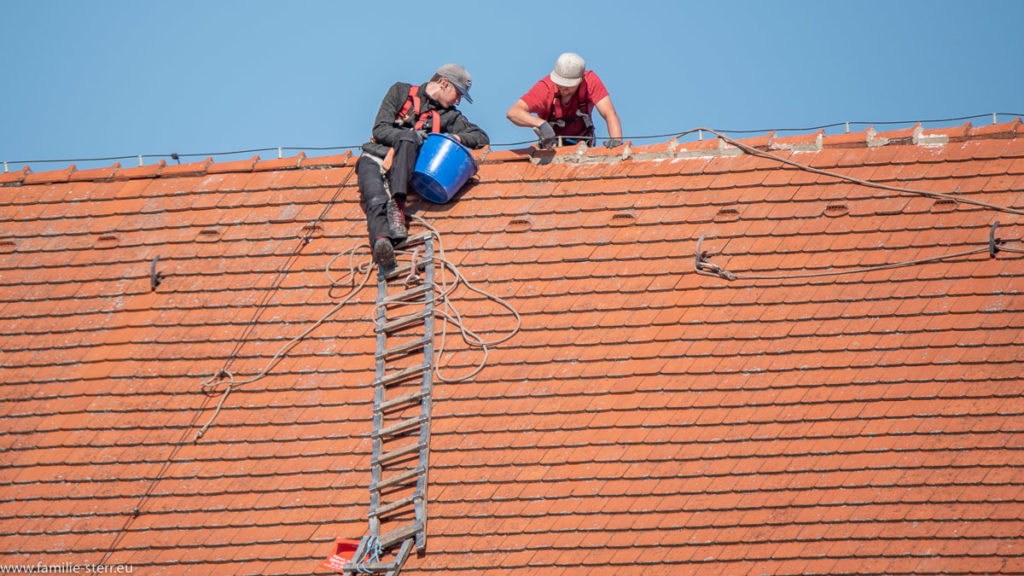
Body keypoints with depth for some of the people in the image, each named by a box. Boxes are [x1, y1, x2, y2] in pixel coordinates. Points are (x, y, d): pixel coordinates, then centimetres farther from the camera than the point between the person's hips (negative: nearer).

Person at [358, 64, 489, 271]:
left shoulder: (447, 115, 20)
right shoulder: (401, 92, 12)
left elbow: (482, 138, 19)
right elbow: (380, 129, 3)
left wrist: (457, 137, -1)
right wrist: (409, 135, -16)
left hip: (400, 166, 1)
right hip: (374, 158, -1)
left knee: (407, 140, -34)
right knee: (376, 201, -33)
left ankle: (397, 205, -47)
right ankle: (381, 241, -61)